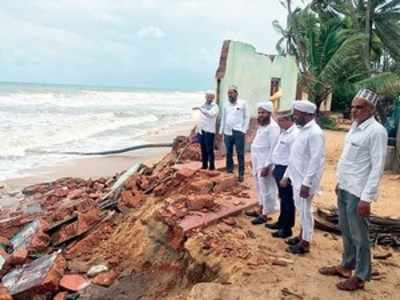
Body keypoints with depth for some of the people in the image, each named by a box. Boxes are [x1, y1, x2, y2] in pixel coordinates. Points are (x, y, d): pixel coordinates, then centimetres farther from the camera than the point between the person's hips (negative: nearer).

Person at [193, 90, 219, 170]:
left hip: (209, 131, -6)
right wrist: (197, 129, 17)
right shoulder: (203, 106, 17)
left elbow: (210, 114, -25)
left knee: (209, 150, -5)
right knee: (203, 149, 9)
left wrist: (200, 109, -25)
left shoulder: (215, 106, -5)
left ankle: (212, 166, 2)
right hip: (201, 131, 6)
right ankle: (204, 165, 17)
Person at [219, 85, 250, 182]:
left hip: (239, 132, -4)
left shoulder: (243, 103, -1)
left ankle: (241, 174, 6)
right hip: (227, 132, 4)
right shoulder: (225, 104, 10)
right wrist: (221, 131, 11)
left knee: (240, 154, 0)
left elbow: (247, 117, -1)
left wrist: (244, 130, -7)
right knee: (228, 153, 11)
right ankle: (229, 172, 22)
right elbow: (223, 118, 14)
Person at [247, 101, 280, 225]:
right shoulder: (261, 126, 13)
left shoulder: (272, 127, -17)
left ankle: (264, 215, 9)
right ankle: (261, 210, 30)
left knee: (266, 189, 0)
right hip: (257, 162, 10)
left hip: (264, 163, -10)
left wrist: (266, 166, -23)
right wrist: (253, 161, 19)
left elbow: (273, 148, -21)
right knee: (260, 188, 18)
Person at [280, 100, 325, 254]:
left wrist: (306, 183, -24)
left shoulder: (315, 133, -19)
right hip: (297, 178, 9)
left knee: (305, 210, 3)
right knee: (301, 209, 19)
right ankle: (302, 236, 34)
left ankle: (305, 243, 16)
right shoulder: (302, 130, 11)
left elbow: (316, 160, -23)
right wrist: (286, 176, 17)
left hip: (305, 181, -9)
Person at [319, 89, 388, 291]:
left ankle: (360, 276, 18)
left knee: (359, 236, 4)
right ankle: (346, 266, 35)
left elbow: (377, 167, -18)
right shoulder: (355, 126, 10)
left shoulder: (376, 131, -16)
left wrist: (366, 198, -21)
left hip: (358, 192, -8)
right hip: (345, 188, 8)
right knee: (346, 231, 19)